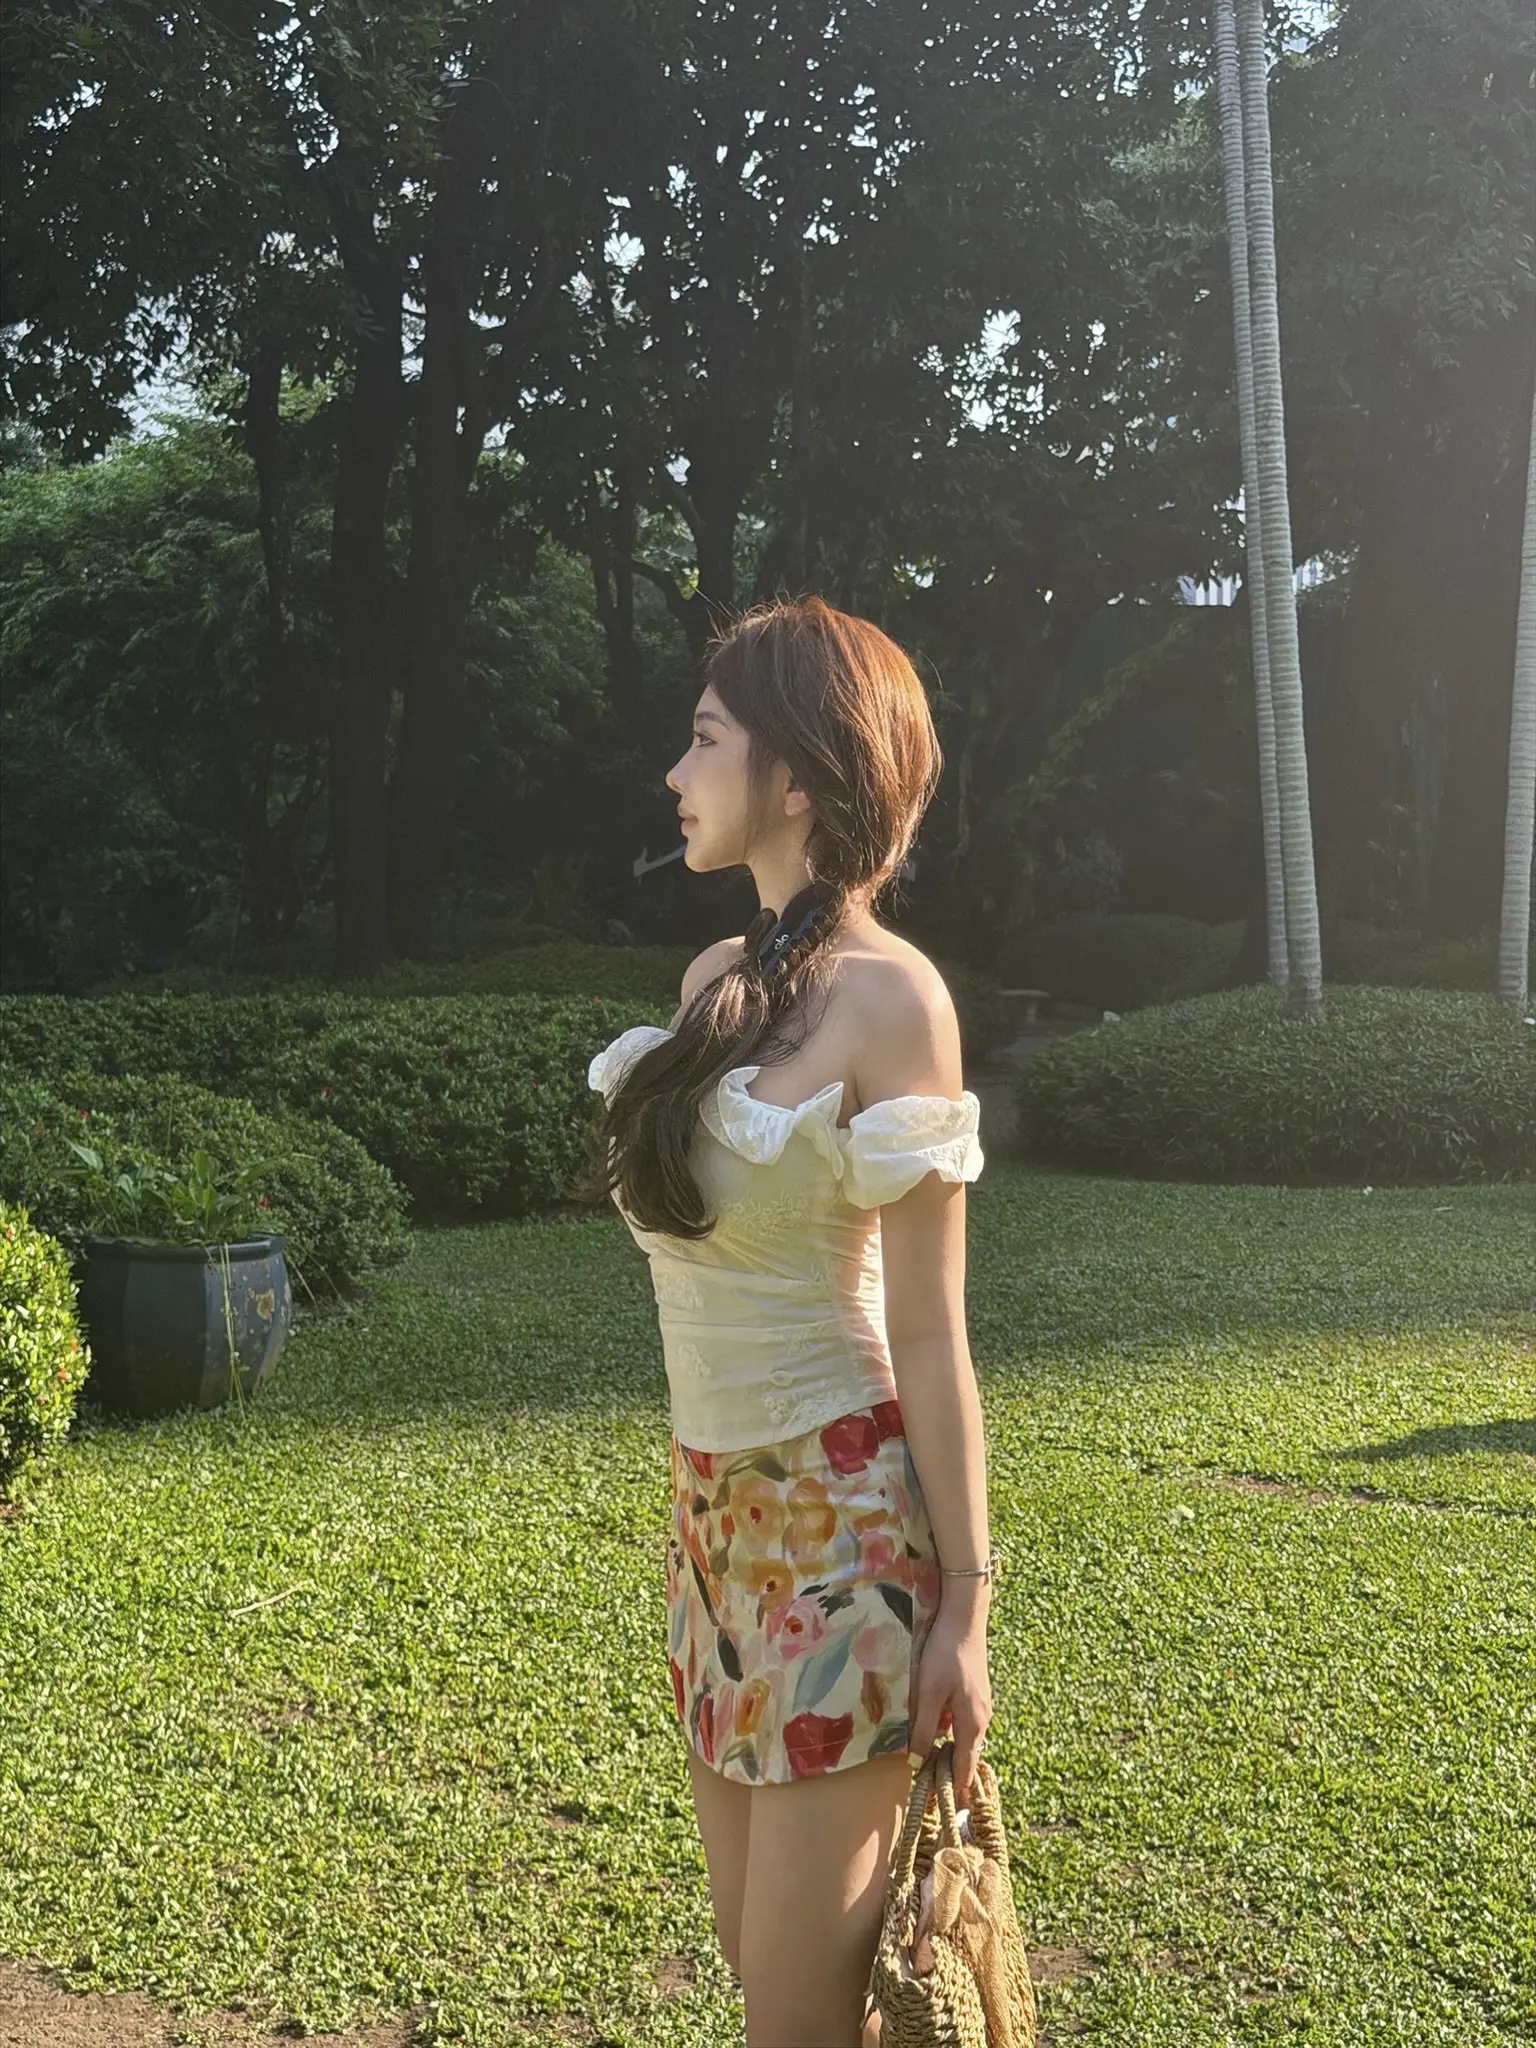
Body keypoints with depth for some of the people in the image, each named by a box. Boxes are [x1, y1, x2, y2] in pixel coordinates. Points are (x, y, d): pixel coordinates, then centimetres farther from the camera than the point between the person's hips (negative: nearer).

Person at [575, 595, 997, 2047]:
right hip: (714, 1509, 7)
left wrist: (965, 1603, -12)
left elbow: (930, 1332, -14)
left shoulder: (885, 995, -15)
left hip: (843, 1519, -7)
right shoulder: (715, 978, 7)